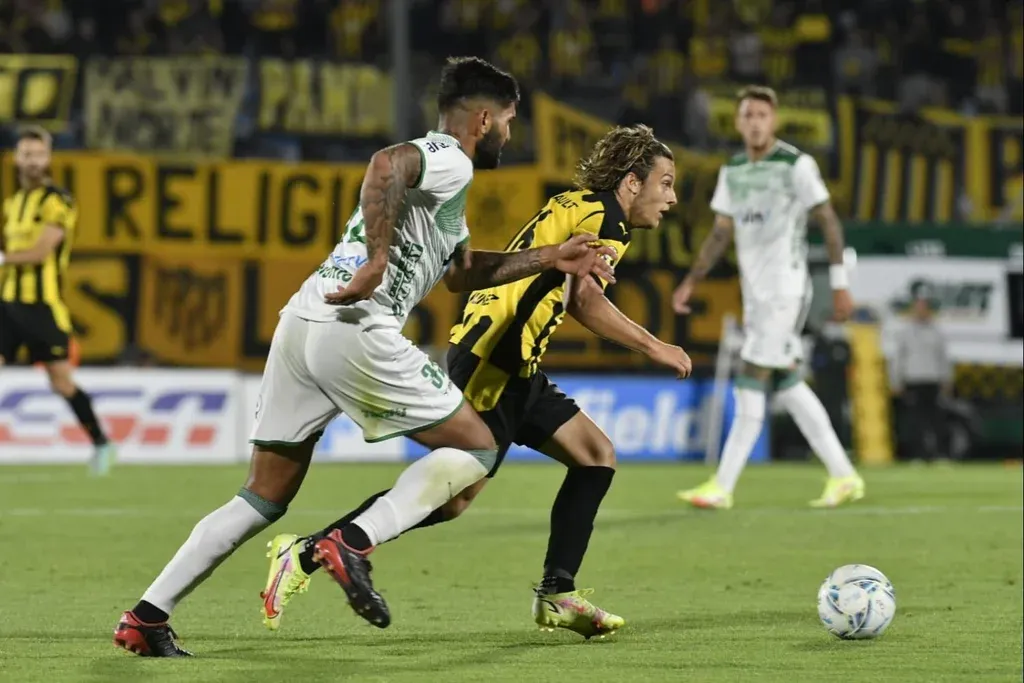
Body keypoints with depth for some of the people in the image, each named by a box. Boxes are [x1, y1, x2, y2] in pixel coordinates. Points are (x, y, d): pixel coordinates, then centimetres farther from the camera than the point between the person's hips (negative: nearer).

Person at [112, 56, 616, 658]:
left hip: (301, 324, 9)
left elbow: (464, 272, 38)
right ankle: (358, 545, -13)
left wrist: (549, 259, 34)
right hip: (355, 332, -9)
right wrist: (376, 261, -26)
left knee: (264, 499, 13)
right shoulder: (452, 162, -2)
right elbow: (385, 164, -24)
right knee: (477, 448, 2)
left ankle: (147, 617, 6)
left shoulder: (440, 169, 29)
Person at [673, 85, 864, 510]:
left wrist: (840, 285, -11)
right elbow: (721, 233, 16)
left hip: (786, 290, -7)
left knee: (752, 381, -10)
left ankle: (722, 487, -9)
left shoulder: (797, 165, -9)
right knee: (787, 383, 7)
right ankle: (843, 475, 14)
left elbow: (829, 223, -8)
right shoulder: (732, 171, 11)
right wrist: (691, 281, 8)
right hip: (755, 291, 7)